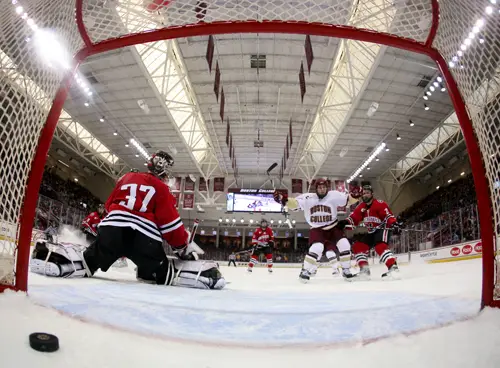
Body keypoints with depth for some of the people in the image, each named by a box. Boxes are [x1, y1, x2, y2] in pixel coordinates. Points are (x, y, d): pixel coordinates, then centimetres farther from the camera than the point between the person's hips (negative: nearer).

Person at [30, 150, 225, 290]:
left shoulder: (126, 178, 24)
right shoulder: (161, 189, 9)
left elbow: (109, 206, 30)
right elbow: (170, 223, 1)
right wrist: (185, 246, 10)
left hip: (111, 230, 3)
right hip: (144, 238, -3)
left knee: (89, 260, 14)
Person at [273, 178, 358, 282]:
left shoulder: (333, 195, -13)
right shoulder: (307, 198, -14)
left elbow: (349, 199, -10)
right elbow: (294, 204, -19)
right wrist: (283, 199, -36)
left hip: (333, 227, 3)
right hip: (317, 229, -2)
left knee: (344, 245, -8)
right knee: (317, 248, -23)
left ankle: (346, 271, 13)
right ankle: (305, 271, -5)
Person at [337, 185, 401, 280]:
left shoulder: (379, 203, -16)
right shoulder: (361, 207, 3)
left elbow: (388, 215, -23)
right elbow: (354, 218, -2)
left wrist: (394, 224, -40)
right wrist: (345, 222, -22)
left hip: (383, 228, -8)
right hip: (371, 232, 8)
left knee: (380, 247, -32)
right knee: (357, 246, 0)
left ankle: (393, 268, -31)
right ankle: (364, 269, 4)